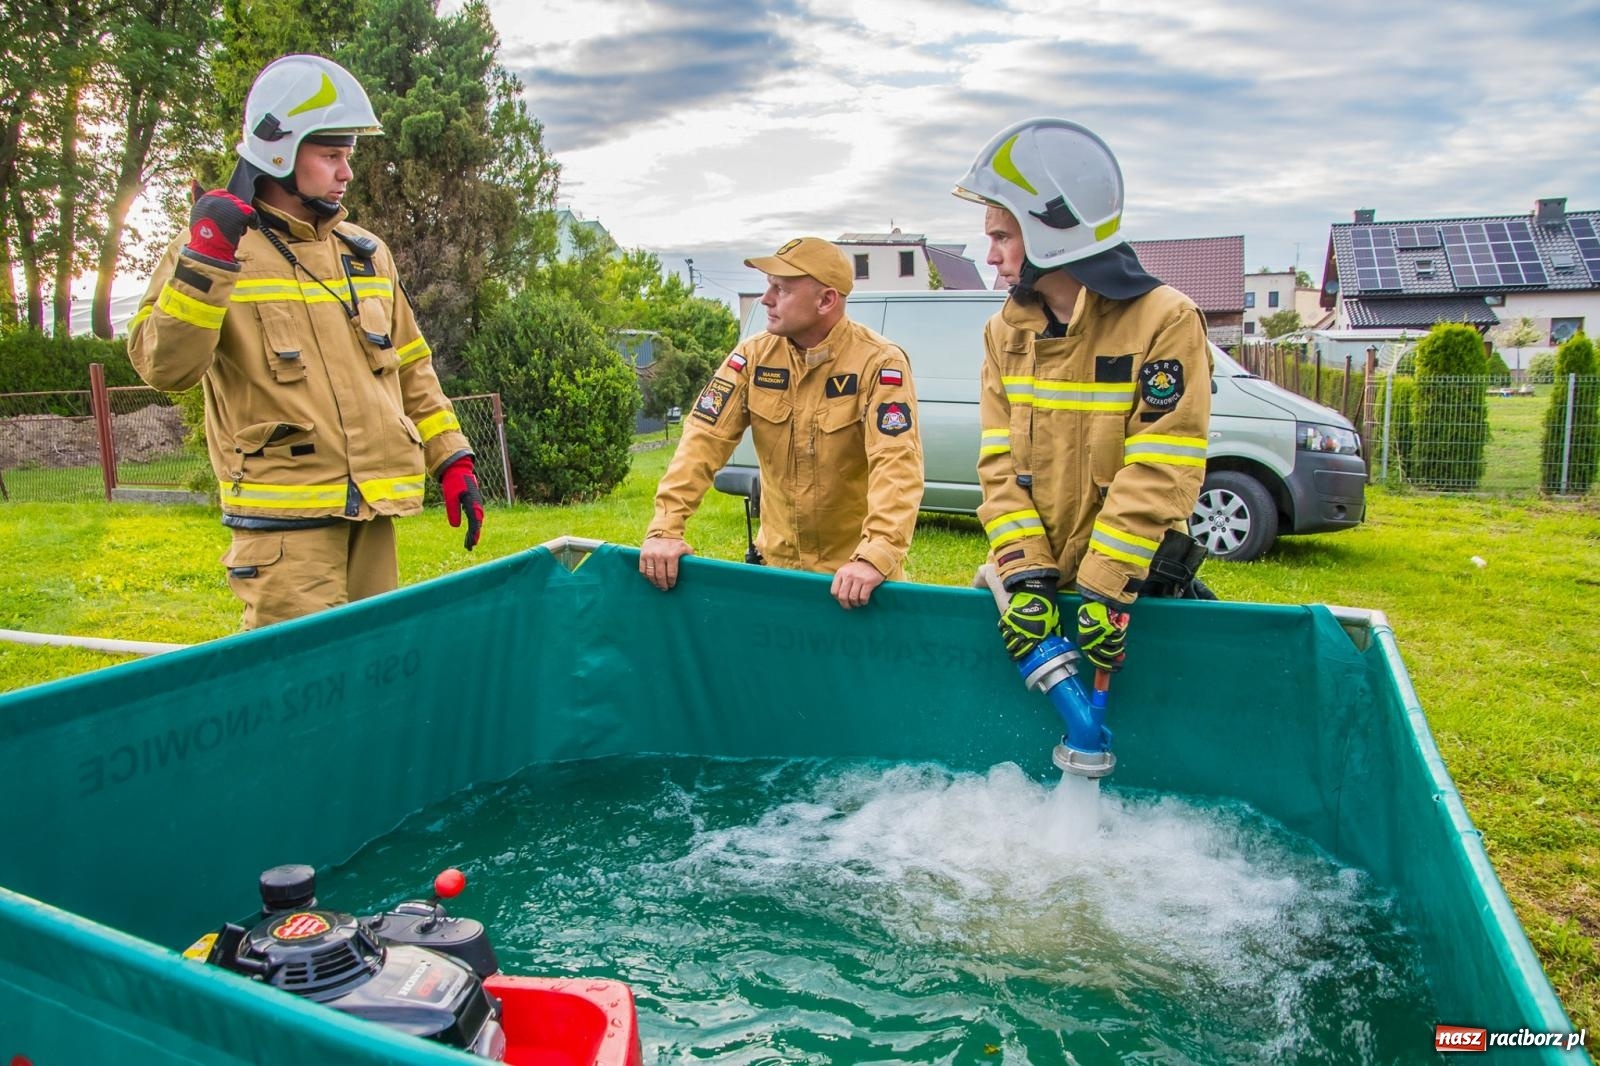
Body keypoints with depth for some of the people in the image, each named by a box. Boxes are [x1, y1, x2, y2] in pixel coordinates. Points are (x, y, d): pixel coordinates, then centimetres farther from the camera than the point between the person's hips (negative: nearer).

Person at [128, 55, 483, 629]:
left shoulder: (367, 253, 16)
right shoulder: (211, 249, -2)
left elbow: (411, 368, 20)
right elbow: (164, 367, -14)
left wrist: (452, 460, 13)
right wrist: (206, 259, -24)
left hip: (373, 514, 6)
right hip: (284, 521, -5)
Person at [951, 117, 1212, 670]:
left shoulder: (1165, 322, -12)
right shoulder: (1005, 333, 4)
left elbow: (1157, 476, -17)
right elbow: (999, 464, -2)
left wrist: (1107, 588, -21)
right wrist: (1026, 575, -13)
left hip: (1132, 578, -4)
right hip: (1031, 568, 4)